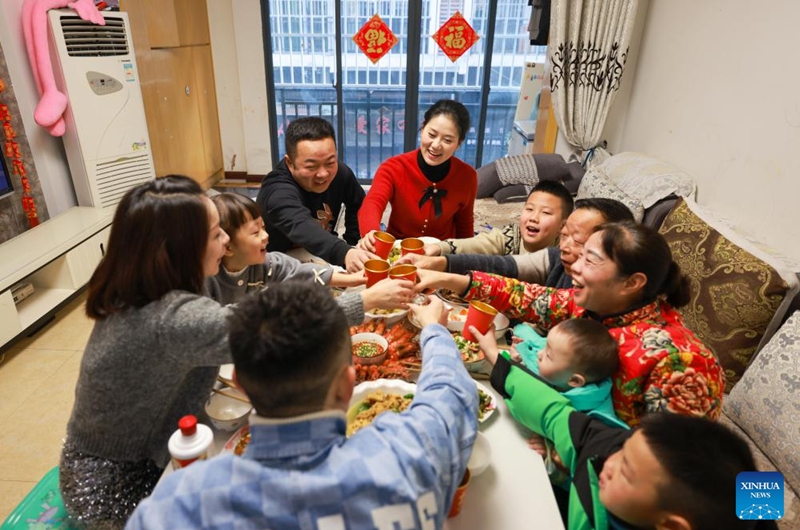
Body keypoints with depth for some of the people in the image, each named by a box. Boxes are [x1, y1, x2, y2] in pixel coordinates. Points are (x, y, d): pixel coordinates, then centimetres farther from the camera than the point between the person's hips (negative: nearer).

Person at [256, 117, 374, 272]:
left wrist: (353, 247, -4)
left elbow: (358, 206, 9)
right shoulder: (277, 192, -28)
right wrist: (345, 253, -63)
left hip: (324, 260, 5)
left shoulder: (341, 173, -9)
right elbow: (302, 229, -47)